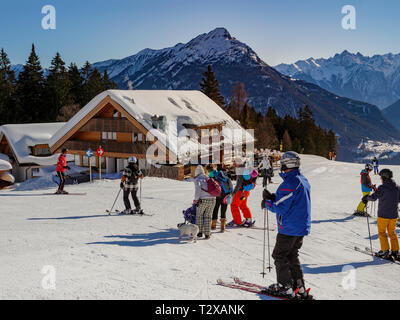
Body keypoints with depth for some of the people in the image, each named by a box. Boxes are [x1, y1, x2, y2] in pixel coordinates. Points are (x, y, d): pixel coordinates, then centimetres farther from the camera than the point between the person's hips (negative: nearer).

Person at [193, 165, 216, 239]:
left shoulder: (197, 179, -1)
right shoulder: (208, 178, 16)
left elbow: (198, 189, -16)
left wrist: (195, 200, -9)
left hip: (203, 200, -4)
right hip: (212, 199, 4)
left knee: (199, 215, 18)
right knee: (208, 216, 15)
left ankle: (200, 232, 24)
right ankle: (207, 234, 13)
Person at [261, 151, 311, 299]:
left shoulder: (290, 183, -22)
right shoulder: (303, 180, 10)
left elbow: (280, 207, -22)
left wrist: (267, 203, -4)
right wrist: (273, 197, 5)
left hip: (289, 228, -9)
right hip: (302, 227, 9)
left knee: (279, 256, 3)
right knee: (292, 256, 19)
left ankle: (286, 288, 7)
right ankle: (299, 287, 21)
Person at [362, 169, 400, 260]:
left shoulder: (382, 187, -17)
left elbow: (373, 197, -21)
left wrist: (366, 197, -3)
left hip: (383, 215, -5)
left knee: (382, 233, 10)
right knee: (392, 233, 17)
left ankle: (385, 251, 7)